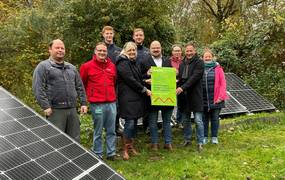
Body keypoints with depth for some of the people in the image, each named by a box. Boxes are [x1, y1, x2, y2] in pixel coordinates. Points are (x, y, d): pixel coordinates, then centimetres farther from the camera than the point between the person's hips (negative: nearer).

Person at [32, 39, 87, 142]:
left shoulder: (71, 68, 19)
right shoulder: (43, 66, 0)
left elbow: (80, 87, 20)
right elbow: (38, 89, -9)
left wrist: (83, 103, 12)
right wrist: (45, 106, -16)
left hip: (72, 110, 6)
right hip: (55, 111, -5)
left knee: (75, 140, 11)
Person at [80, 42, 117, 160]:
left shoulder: (112, 66, 11)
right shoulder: (87, 66, -2)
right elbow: (82, 83, 8)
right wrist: (89, 95, 11)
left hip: (111, 103, 4)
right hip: (97, 104, -4)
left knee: (111, 130, 8)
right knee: (98, 131, 3)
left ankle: (111, 153, 19)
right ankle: (98, 154, 15)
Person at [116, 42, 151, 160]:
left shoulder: (133, 63, 19)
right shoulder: (123, 63, -9)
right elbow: (130, 80, -16)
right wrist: (144, 90, -11)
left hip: (136, 97, 9)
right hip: (127, 98, -9)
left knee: (134, 122, 10)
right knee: (130, 122, -9)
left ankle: (131, 146, 20)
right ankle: (125, 149, 1)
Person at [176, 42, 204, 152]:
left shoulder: (199, 63, -5)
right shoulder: (182, 64, 15)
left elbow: (194, 77, -17)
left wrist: (183, 87, -24)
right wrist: (178, 88, 4)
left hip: (195, 95, -6)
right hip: (183, 96, 6)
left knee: (198, 120, -5)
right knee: (185, 120, 13)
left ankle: (200, 143, 6)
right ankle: (187, 139, 27)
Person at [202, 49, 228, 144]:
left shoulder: (218, 68, 2)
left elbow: (223, 83, -1)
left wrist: (221, 96, -9)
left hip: (215, 100, -1)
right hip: (203, 100, 1)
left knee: (215, 119, 6)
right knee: (204, 119, 8)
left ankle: (214, 137, 17)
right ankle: (204, 137, 18)